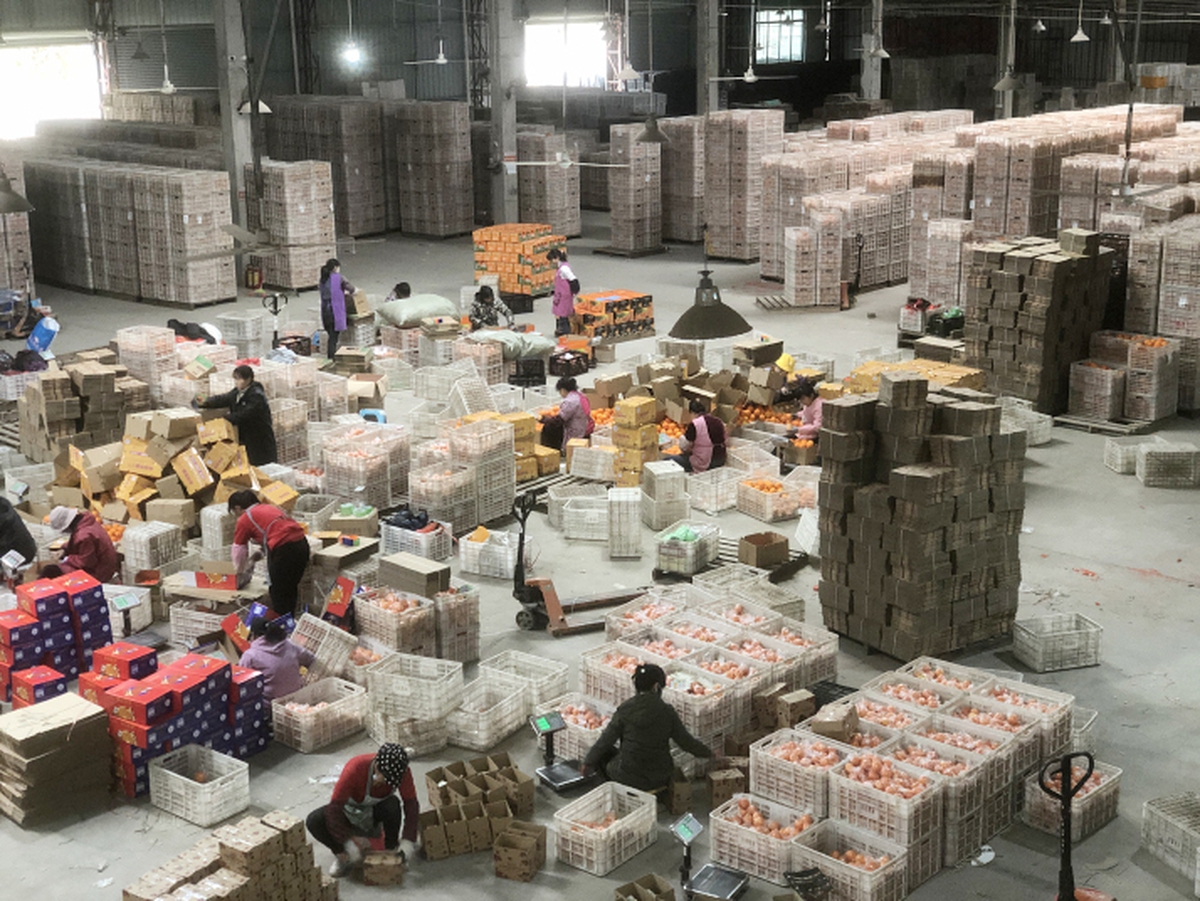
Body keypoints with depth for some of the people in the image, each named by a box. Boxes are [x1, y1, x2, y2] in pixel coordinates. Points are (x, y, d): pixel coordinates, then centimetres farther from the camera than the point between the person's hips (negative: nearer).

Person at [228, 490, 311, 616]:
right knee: (290, 589, 21)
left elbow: (239, 549, 12)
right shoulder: (270, 507, 25)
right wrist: (259, 554, 32)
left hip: (284, 549, -7)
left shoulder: (244, 519, 5)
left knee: (278, 593, 7)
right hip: (302, 543, 8)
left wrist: (239, 571, 28)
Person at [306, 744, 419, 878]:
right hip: (350, 812, -1)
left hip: (375, 811, 1)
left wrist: (408, 840, -34)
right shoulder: (355, 768, -35)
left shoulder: (401, 771, -27)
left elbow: (411, 803, -23)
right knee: (314, 822, -29)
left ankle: (392, 850, -11)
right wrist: (348, 842, -40)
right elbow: (334, 807, -35)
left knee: (393, 805, -36)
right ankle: (342, 856, -5)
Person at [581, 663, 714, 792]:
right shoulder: (667, 712, -9)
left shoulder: (625, 710, -13)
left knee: (605, 754, 22)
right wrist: (708, 753, 17)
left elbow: (606, 740, -6)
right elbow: (686, 740, -1)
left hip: (630, 779, -3)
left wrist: (588, 762, 9)